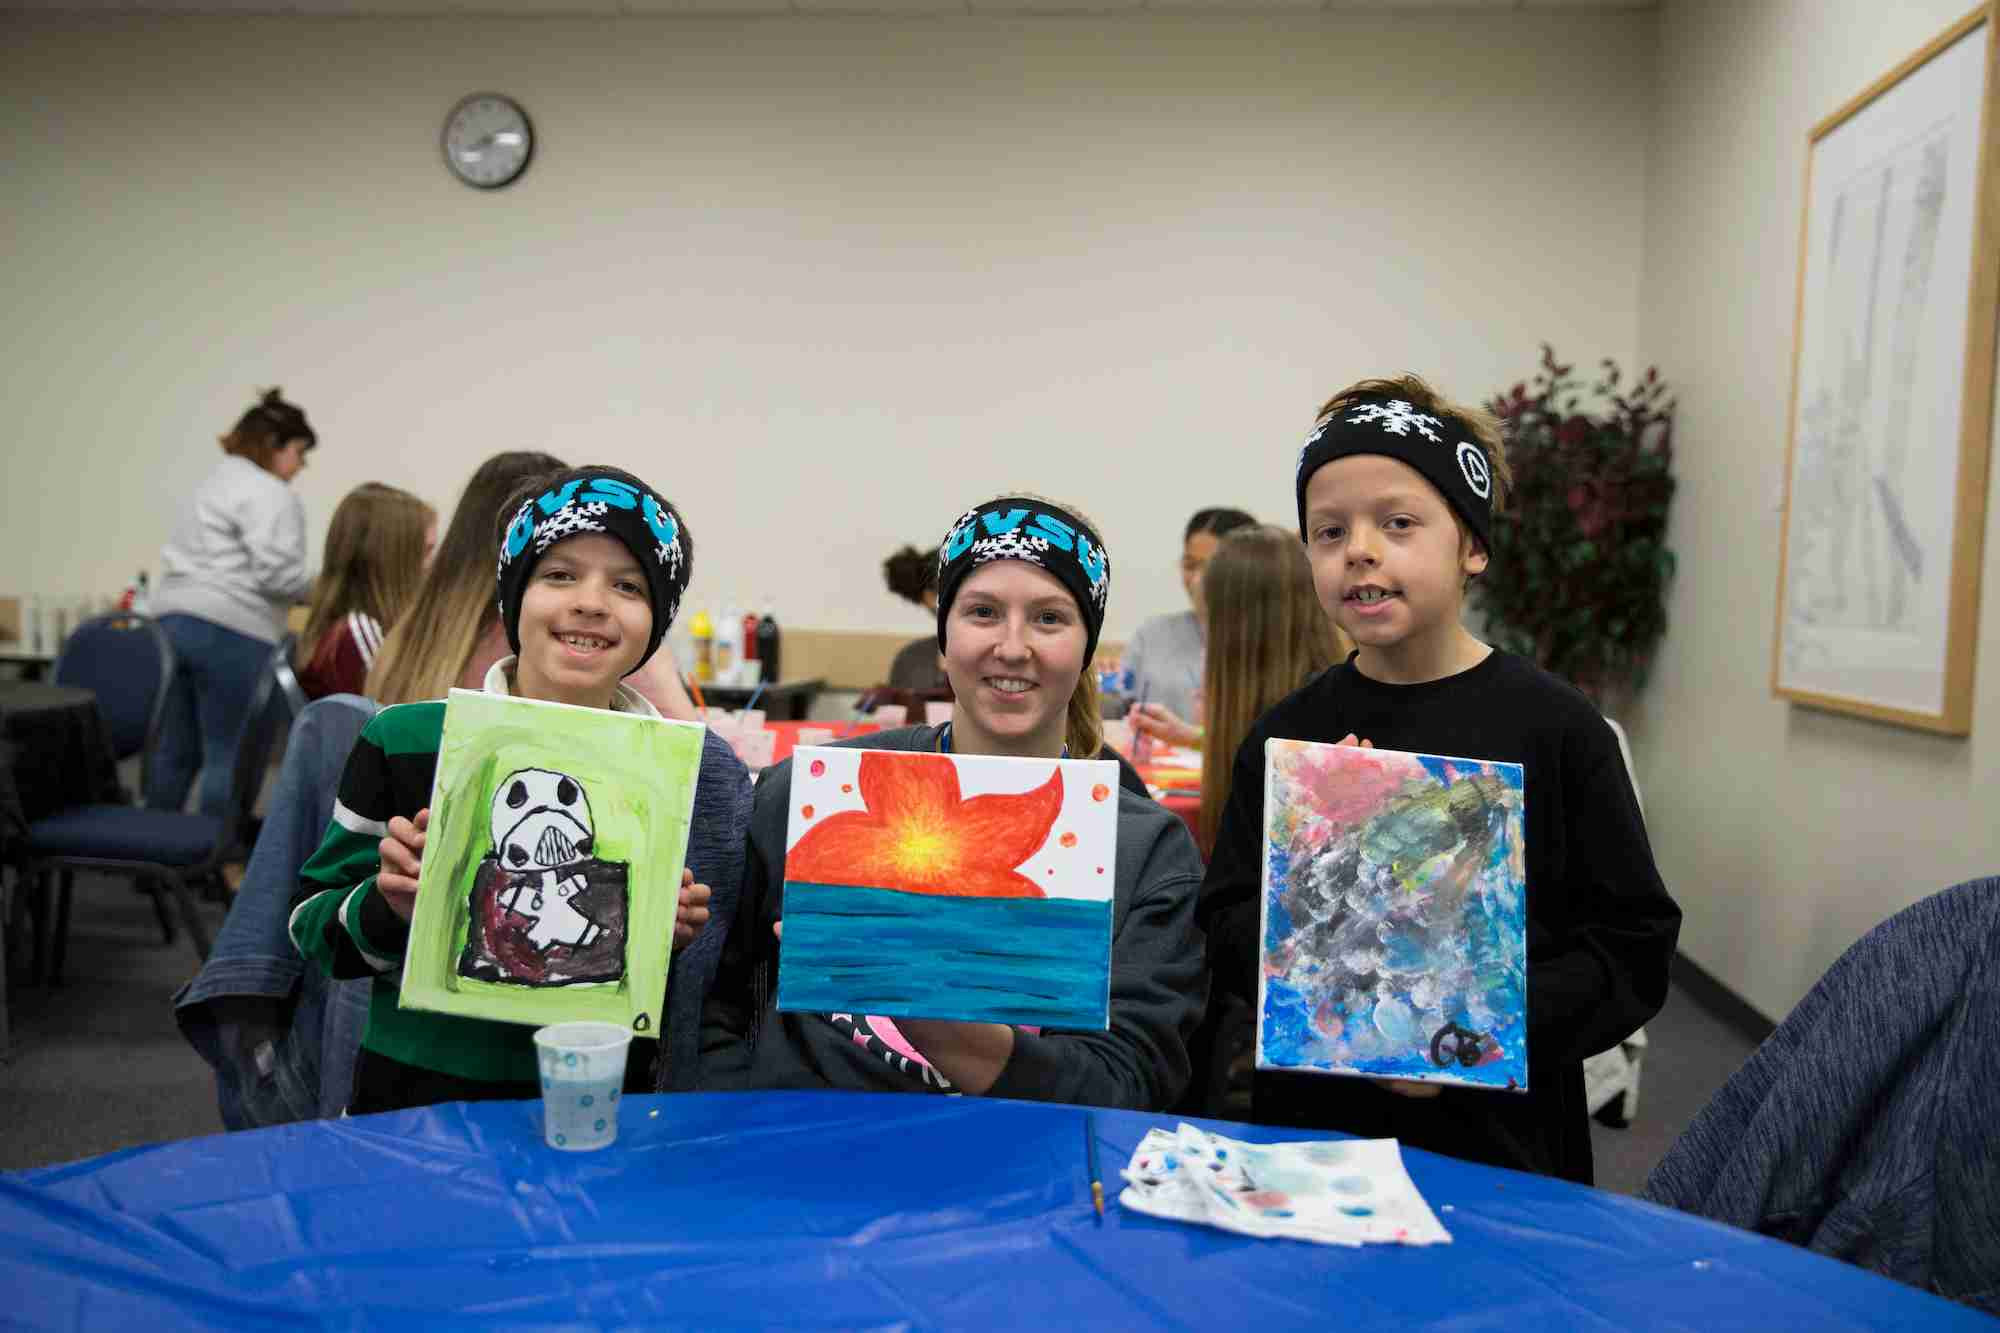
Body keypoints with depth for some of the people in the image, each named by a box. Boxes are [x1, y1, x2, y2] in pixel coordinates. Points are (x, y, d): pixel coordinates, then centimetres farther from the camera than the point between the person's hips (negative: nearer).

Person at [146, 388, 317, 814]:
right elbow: (274, 571, -17)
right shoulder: (268, 493, -8)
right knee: (229, 757, -4)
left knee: (175, 750, 14)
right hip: (227, 633, -10)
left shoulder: (214, 483, 24)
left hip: (173, 620, 10)